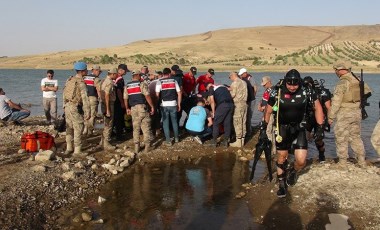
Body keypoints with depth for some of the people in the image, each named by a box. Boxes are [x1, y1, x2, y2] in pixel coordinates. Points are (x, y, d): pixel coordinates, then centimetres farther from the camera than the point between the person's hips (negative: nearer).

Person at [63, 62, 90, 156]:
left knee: (69, 128, 16)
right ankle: (77, 150, 3)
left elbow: (64, 94, 14)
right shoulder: (81, 83, -15)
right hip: (76, 108, -8)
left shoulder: (69, 80, 9)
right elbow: (85, 99, -18)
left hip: (67, 106, 8)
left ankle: (69, 148, 25)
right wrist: (87, 112, -16)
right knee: (78, 129, 0)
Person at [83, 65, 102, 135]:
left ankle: (85, 129, 10)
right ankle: (90, 131, 7)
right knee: (92, 115, 4)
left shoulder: (85, 78, 11)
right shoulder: (96, 79, -10)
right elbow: (98, 90, -15)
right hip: (93, 98, -6)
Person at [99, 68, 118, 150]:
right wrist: (108, 109, -24)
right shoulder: (109, 82, -18)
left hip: (103, 104, 10)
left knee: (106, 124, 20)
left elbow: (101, 93, 17)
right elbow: (107, 96, -24)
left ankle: (102, 141, 28)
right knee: (108, 125, -1)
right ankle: (106, 144, 5)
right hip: (108, 104, -10)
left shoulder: (104, 81, 13)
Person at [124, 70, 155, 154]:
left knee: (136, 128, 11)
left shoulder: (127, 86, 9)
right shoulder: (142, 84, -6)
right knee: (146, 128, 3)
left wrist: (127, 108, 24)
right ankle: (147, 147, 4)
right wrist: (152, 106, -8)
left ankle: (136, 148, 12)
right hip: (143, 107, -4)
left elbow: (125, 98, 12)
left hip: (133, 109, 4)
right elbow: (147, 96, -13)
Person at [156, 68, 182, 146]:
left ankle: (168, 141, 7)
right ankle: (176, 138, 28)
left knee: (165, 122, 6)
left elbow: (157, 94, -11)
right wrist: (179, 104, 9)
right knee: (174, 121, 18)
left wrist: (159, 101, 4)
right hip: (173, 104, 2)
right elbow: (179, 93, 2)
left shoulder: (159, 82, -2)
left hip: (164, 105, -2)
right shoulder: (174, 81, 4)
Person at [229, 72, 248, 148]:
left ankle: (238, 141, -2)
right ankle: (242, 140, 16)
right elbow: (244, 93, 13)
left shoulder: (235, 83, -9)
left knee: (237, 123, -4)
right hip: (244, 103, 8)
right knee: (243, 122, 10)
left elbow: (232, 95, -13)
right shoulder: (244, 82, 14)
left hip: (238, 104, -8)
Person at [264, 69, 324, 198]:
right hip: (282, 130, 0)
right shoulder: (277, 93, -14)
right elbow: (268, 111, 0)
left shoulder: (306, 92, -14)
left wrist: (320, 128, -4)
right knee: (281, 158, 8)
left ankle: (294, 172, 28)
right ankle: (282, 184, 29)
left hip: (299, 129, 0)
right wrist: (263, 128, 4)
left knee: (301, 161, -8)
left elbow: (318, 107, -1)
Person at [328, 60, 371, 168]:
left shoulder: (342, 83, -16)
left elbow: (336, 102, -17)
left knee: (341, 139, 4)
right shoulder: (358, 80, 5)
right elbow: (367, 91, 18)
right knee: (356, 137, 18)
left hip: (344, 114, -7)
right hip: (357, 112, 7)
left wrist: (331, 117, -11)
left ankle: (342, 163, 10)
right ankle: (362, 161, 21)